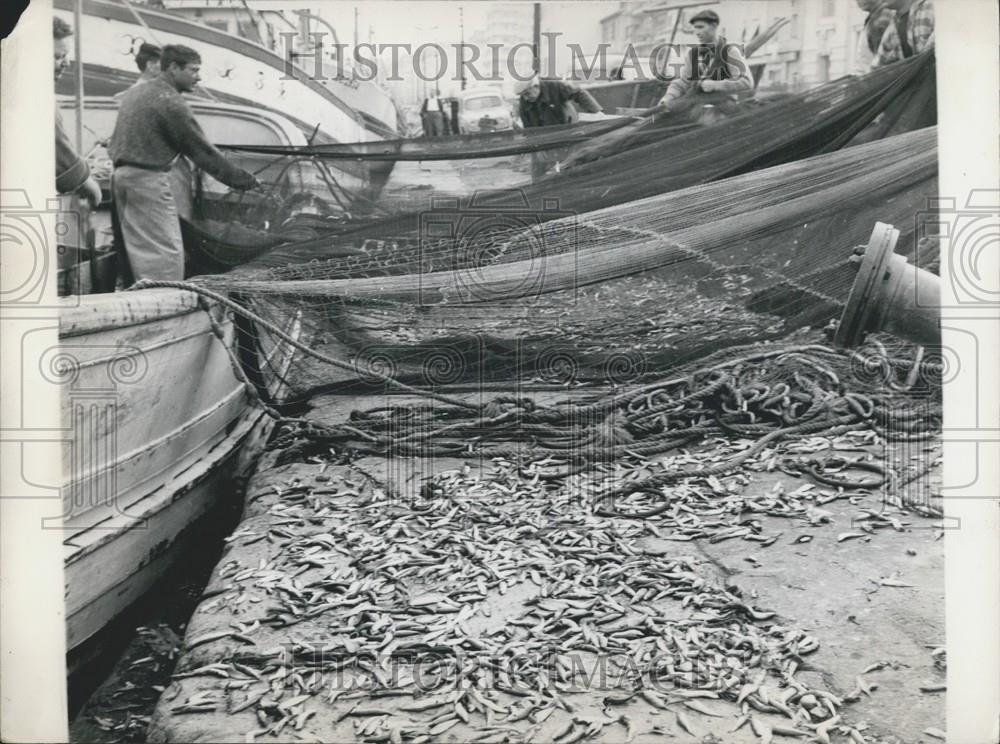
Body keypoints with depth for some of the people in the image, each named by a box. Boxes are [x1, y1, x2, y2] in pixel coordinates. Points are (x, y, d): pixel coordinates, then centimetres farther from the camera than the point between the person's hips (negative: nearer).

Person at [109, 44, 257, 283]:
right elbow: (201, 150, -12)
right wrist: (245, 180, -9)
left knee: (141, 250, 13)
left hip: (122, 174, 10)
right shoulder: (171, 101, -12)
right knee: (167, 252, -8)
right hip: (148, 178, -10)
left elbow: (116, 141, 22)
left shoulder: (135, 93, 17)